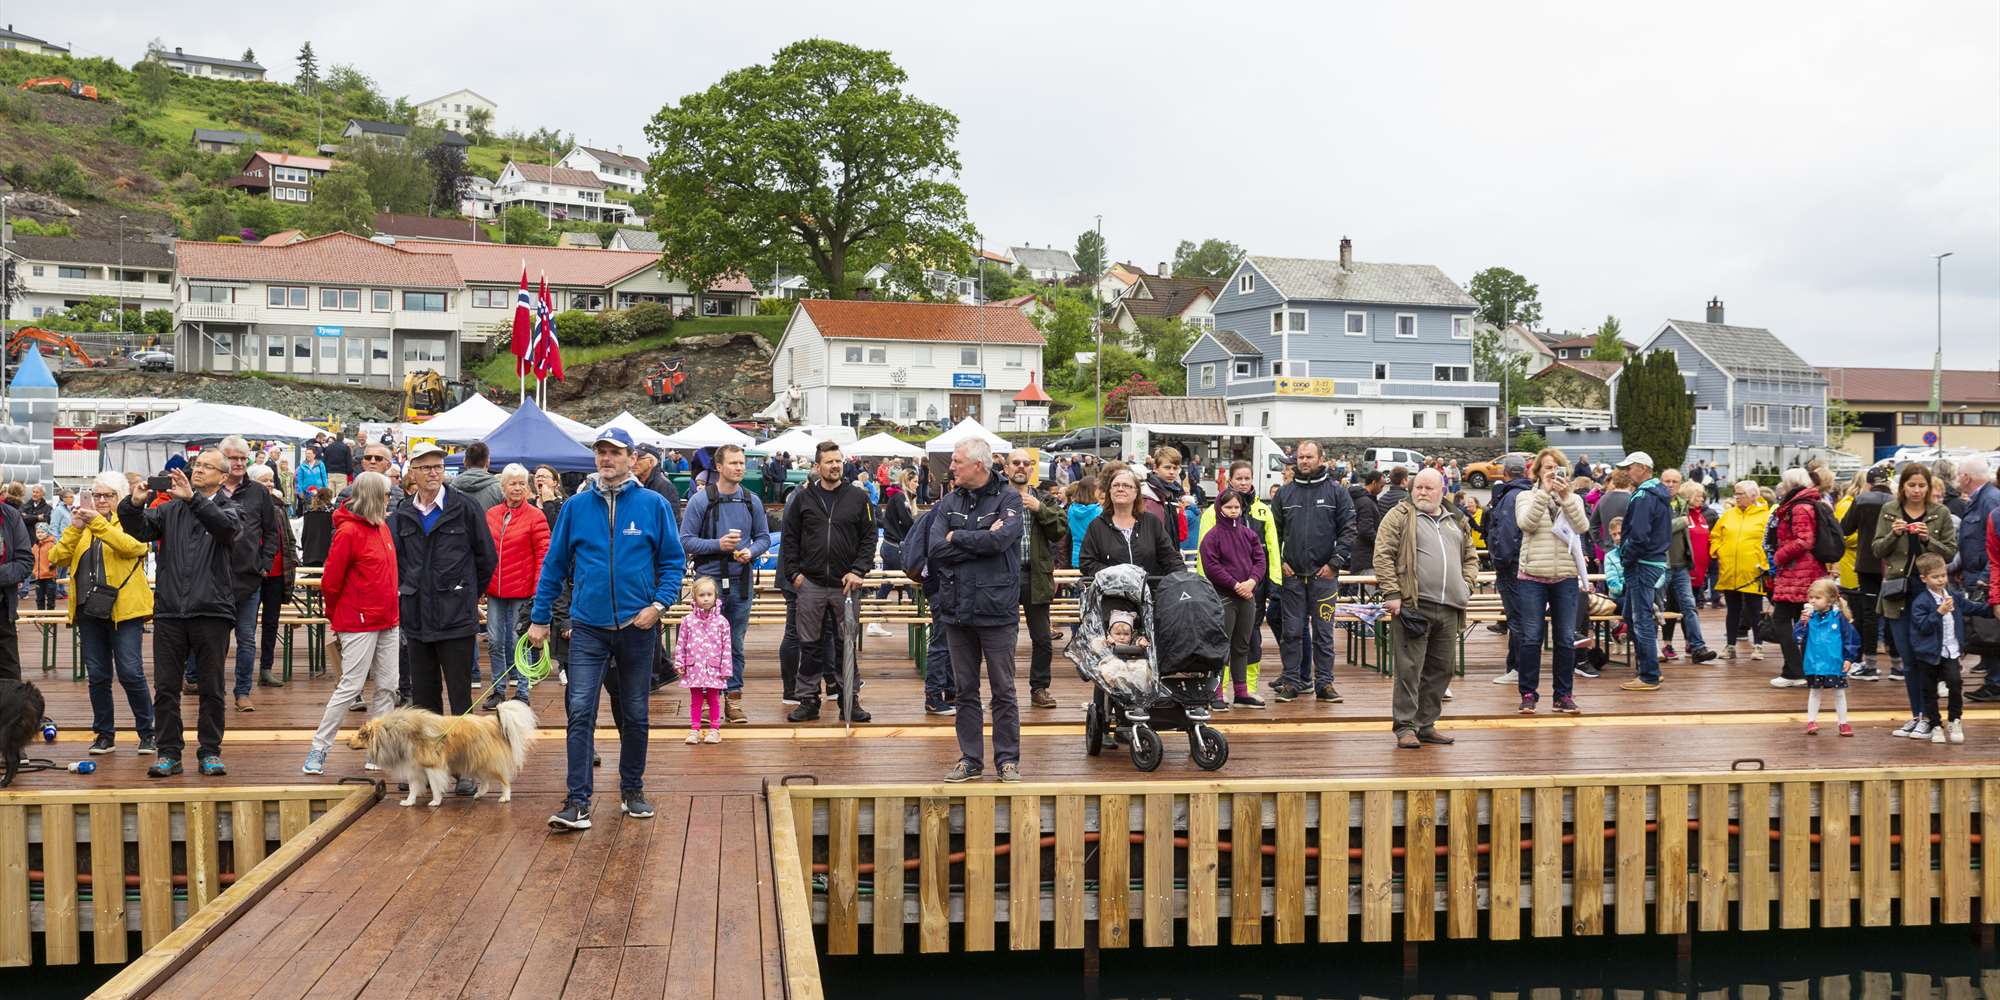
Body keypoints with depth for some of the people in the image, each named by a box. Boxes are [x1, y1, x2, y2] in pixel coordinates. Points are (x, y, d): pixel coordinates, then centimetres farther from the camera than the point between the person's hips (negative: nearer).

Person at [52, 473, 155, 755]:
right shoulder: (82, 526, 16)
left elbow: (133, 546, -19)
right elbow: (60, 557, 2)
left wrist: (98, 522, -23)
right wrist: (75, 528, -12)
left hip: (124, 609, -4)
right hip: (89, 611, 5)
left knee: (131, 673, -7)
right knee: (97, 676, 7)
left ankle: (147, 733, 4)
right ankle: (104, 734, 17)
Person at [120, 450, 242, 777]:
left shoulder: (230, 509, 5)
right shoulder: (171, 509, 15)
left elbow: (226, 526, -18)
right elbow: (140, 529, 0)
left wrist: (193, 498, -31)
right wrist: (134, 505, -20)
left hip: (211, 612, -3)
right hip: (169, 611, 3)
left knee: (211, 688, 4)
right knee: (165, 688, 4)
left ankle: (210, 752, 13)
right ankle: (169, 753, 13)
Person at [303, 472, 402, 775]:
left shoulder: (383, 528, 11)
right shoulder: (348, 531, -13)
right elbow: (331, 582, -10)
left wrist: (393, 609, 15)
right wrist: (337, 617, 2)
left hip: (388, 622, 8)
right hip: (359, 623, -8)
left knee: (387, 686, 8)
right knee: (351, 686, -5)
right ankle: (318, 750, 5)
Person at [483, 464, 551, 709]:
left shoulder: (535, 516, -6)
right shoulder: (491, 514, 8)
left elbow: (544, 555, -7)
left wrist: (539, 589, -13)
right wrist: (481, 584, 9)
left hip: (521, 590, -4)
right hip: (495, 589, 4)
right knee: (495, 641, 8)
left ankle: (522, 693, 13)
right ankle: (499, 690, 20)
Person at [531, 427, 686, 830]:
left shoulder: (653, 505, -1)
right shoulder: (576, 506, 3)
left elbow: (674, 560, 1)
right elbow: (554, 565, 7)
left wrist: (660, 603, -13)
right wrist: (539, 618, 6)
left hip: (637, 627, 0)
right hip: (588, 627, 0)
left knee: (635, 715, 13)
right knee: (580, 713, -8)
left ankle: (632, 790, 28)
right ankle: (577, 803, -7)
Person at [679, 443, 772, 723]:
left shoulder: (752, 501, 7)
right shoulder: (700, 500, -4)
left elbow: (764, 537, 12)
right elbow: (686, 540, -5)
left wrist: (751, 552, -8)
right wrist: (718, 545, -16)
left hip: (742, 580, 3)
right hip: (710, 579, -3)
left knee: (736, 643, 8)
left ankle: (733, 698, 15)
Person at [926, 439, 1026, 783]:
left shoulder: (1008, 500, -3)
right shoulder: (949, 503, 8)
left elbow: (1000, 538, -21)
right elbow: (936, 549, -5)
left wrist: (957, 538, -9)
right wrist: (981, 541, -12)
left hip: (997, 610, -4)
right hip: (957, 610, 4)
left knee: (1003, 690, 3)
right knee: (966, 690, 11)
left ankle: (1007, 758, 13)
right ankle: (970, 759, 19)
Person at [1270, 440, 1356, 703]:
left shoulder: (1336, 492, 2)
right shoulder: (1284, 493, 8)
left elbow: (1348, 530, 0)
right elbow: (1274, 531, 12)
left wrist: (1335, 563, -7)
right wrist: (1279, 562, 1)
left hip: (1324, 574, -2)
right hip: (1292, 574, 2)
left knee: (1323, 632, 2)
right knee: (1293, 631, 5)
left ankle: (1324, 682, 9)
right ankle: (1292, 681, 11)